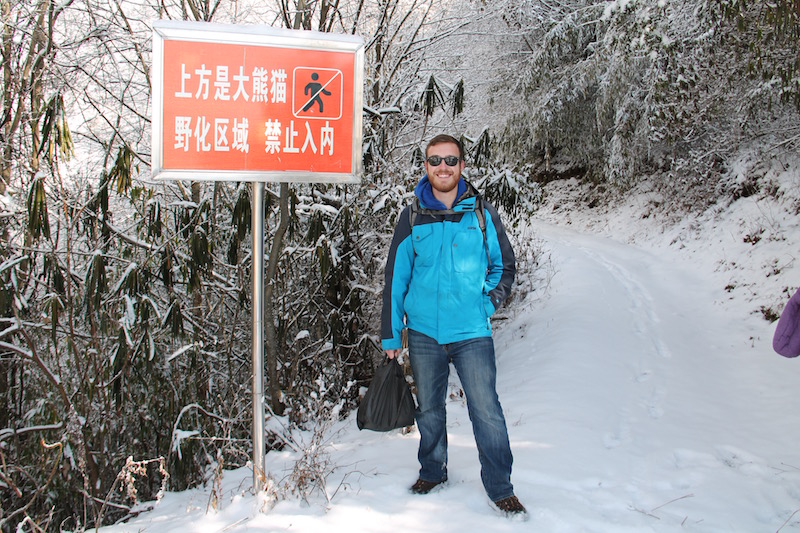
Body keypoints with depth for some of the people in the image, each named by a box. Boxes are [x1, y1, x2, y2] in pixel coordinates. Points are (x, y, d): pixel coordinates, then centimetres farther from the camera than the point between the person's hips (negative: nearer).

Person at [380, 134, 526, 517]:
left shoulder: (482, 214, 1)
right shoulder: (412, 218, 3)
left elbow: (504, 267, 12)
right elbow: (395, 278, 6)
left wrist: (488, 303, -3)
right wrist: (391, 335, 5)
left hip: (472, 332, -1)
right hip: (423, 332, 2)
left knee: (486, 410, -4)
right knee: (429, 409, 14)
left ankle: (500, 488, 12)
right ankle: (432, 471, 35)